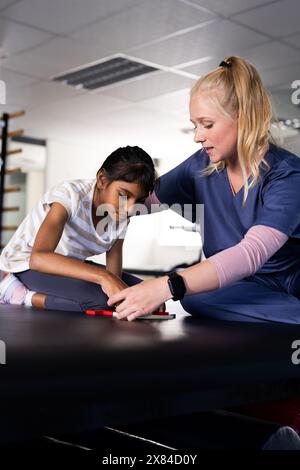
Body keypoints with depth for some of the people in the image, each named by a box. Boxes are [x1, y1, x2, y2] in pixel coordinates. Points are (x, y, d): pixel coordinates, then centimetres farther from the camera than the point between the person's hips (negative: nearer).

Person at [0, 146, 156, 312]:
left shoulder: (120, 218, -8)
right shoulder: (71, 194, -28)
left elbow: (115, 273, -10)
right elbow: (38, 257, -43)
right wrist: (103, 276, -51)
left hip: (71, 265, 8)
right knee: (101, 299, -31)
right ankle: (20, 295, -12)